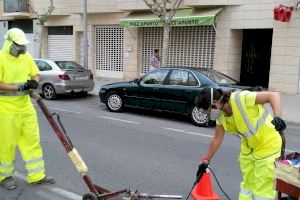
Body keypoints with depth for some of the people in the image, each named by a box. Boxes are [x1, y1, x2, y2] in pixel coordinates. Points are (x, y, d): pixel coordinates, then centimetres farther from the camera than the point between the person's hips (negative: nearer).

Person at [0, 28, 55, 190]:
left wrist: (34, 82, -10)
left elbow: (36, 75, 12)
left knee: (32, 140, 8)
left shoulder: (26, 56, 6)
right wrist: (19, 87, -23)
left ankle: (36, 175, 18)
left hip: (25, 107, 6)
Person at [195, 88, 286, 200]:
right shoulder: (221, 115, -5)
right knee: (247, 184, 17)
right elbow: (217, 139, 6)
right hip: (248, 147, 7)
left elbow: (273, 95, -24)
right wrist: (206, 161, 11)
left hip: (268, 144, -7)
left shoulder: (241, 98, -28)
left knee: (262, 188, -2)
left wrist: (277, 118, -40)